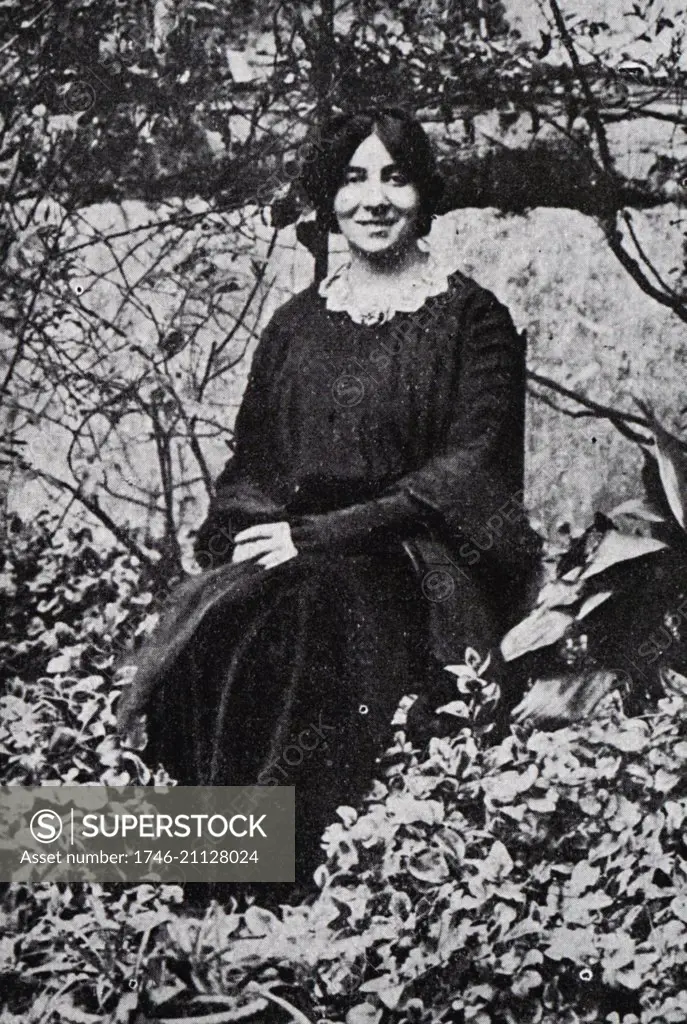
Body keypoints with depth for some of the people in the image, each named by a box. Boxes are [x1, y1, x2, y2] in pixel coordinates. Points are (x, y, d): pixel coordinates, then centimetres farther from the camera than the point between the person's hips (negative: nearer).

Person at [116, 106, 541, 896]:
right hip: (288, 551, 4)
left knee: (300, 608, -34)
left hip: (419, 567, -4)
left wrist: (325, 533, -17)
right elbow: (251, 464, 16)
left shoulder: (472, 320, 3)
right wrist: (246, 538, -8)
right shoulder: (296, 324, 17)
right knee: (202, 626, -27)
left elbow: (470, 472, -8)